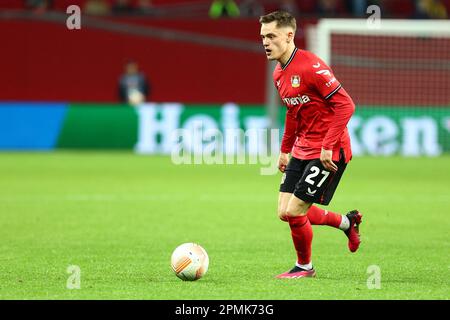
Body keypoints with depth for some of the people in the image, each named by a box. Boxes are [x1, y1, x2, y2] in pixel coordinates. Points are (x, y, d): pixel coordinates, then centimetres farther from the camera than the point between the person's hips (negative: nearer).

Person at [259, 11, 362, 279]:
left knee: (294, 212, -10)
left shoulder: (310, 66, -20)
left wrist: (328, 146, -24)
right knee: (285, 213, 5)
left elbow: (345, 105, -22)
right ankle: (347, 222, 26)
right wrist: (285, 150, 23)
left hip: (329, 152, -9)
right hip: (302, 150, 9)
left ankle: (304, 267, 16)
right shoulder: (279, 74, 9)